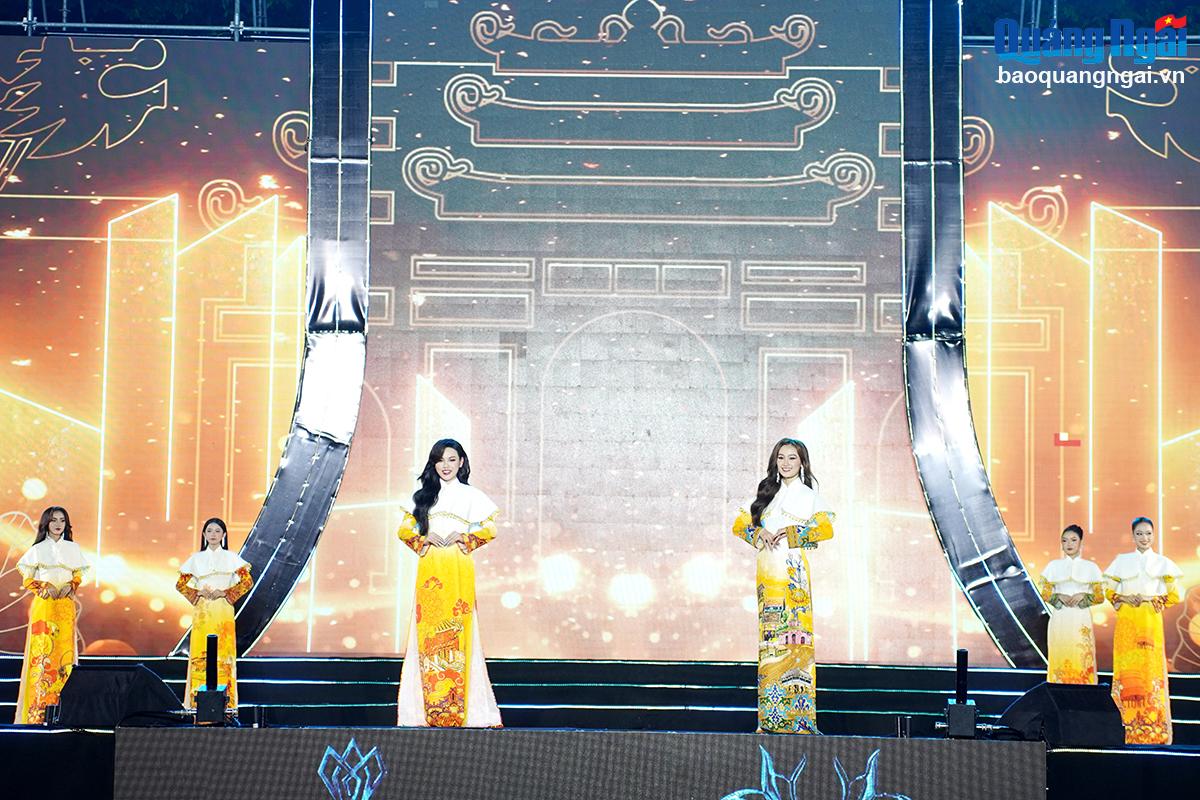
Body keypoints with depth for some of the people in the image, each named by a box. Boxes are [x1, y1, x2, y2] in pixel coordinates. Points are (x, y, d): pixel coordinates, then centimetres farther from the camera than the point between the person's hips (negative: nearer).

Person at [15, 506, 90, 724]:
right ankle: (38, 709, -9)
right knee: (42, 649, -9)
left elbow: (78, 575, 15)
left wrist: (70, 586, -4)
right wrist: (44, 587, -10)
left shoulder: (73, 548, 11)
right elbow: (27, 579, 5)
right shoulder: (37, 550, 4)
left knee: (65, 649, -2)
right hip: (44, 605, -3)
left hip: (66, 606, 3)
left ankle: (63, 703, 0)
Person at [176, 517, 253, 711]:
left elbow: (247, 581, 1)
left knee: (223, 653, -5)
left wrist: (225, 593, -7)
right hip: (202, 612, 1)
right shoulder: (196, 559, 11)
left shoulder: (231, 557, 7)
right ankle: (199, 699, -3)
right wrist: (198, 593, -3)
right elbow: (180, 584, 12)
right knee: (200, 653, -4)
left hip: (223, 612, -1)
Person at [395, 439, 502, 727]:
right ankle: (429, 707, -2)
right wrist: (424, 538, -3)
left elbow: (490, 529, 5)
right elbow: (404, 529, 14)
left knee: (458, 628, -7)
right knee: (428, 628, -3)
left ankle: (458, 706, -4)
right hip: (429, 570, 2)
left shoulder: (471, 495, 9)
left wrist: (463, 538, -7)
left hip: (458, 570, -2)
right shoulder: (423, 495, 16)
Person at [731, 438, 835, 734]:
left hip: (792, 573, -5)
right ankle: (772, 716, 5)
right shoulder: (768, 494, 20)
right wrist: (760, 533, -4)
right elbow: (740, 523, 15)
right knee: (770, 640, 3)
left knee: (792, 639, -10)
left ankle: (795, 714, -9)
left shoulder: (808, 496, 4)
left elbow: (826, 527, -11)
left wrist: (789, 534, -12)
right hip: (768, 573, 5)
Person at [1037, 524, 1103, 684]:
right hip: (1060, 618, 1)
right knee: (1060, 659, -3)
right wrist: (1059, 597, -9)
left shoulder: (1091, 567, 7)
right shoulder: (1053, 566, 9)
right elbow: (1045, 593, 9)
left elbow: (1100, 596, 6)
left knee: (1081, 659, -6)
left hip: (1081, 620, -1)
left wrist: (1083, 596, -10)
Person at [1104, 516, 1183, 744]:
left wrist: (1154, 602, -5)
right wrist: (1124, 599, -5)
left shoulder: (1163, 563, 8)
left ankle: (1153, 728, -2)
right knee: (1128, 671, -4)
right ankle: (1129, 727, -2)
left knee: (1151, 669, -6)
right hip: (1127, 622, 1)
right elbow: (1110, 591, 11)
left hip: (1151, 622, -1)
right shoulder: (1121, 561, 10)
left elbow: (1173, 595, 7)